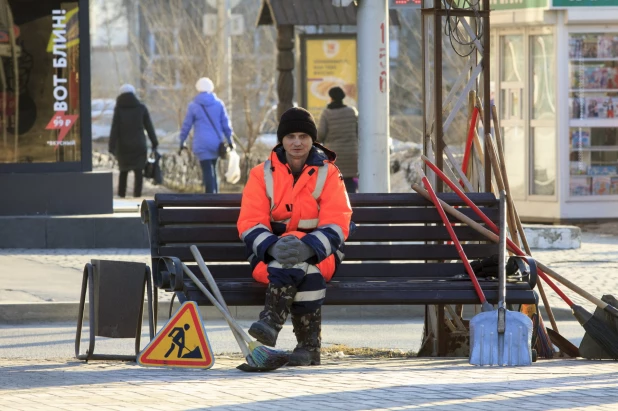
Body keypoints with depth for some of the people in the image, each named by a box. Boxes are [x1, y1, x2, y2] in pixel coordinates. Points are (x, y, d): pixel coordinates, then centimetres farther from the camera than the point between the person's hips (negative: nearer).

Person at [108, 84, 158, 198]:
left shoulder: (118, 109, -3)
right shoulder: (141, 108, 1)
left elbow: (114, 129, -8)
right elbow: (149, 127, 4)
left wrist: (112, 147, -9)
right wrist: (154, 143, 12)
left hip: (123, 146, 0)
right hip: (139, 146, 0)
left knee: (123, 171, 17)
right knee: (138, 172, 0)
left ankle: (121, 195, 16)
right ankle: (137, 194, -10)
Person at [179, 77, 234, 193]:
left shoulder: (193, 106, -3)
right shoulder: (219, 104, 4)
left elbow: (186, 125, 2)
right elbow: (226, 124, 8)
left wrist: (182, 142, 13)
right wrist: (229, 140, 17)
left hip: (202, 143, -3)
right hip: (217, 143, 3)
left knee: (207, 172, -7)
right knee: (213, 170, 17)